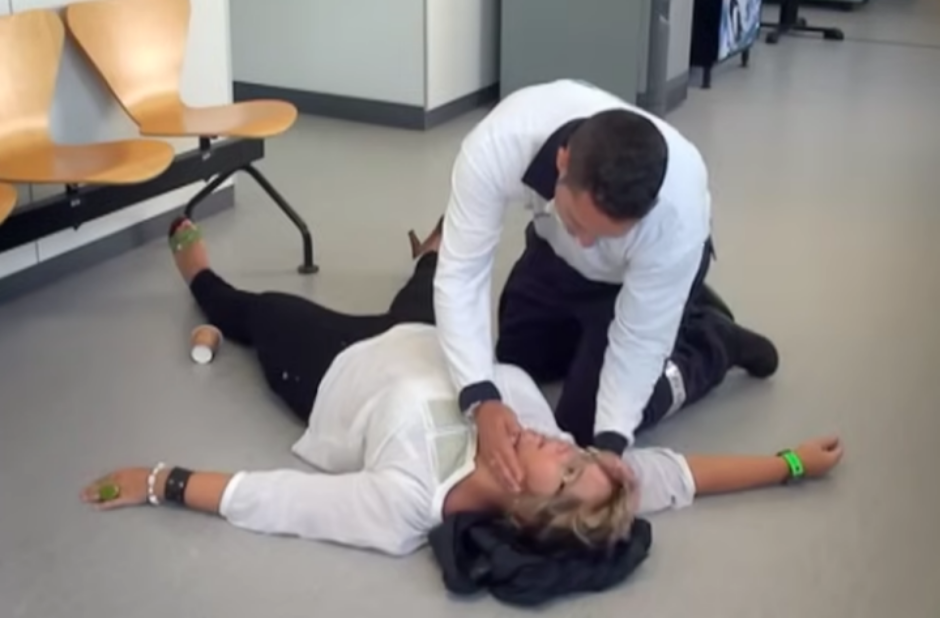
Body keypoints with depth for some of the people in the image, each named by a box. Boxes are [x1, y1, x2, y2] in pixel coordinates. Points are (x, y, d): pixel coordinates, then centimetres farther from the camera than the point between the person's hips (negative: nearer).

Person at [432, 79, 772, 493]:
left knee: (585, 425, -5)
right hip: (556, 250, 3)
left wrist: (608, 444, -38)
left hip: (645, 269, -3)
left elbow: (638, 340, -28)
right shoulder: (499, 144, -42)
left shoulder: (679, 214, -42)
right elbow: (460, 276, -36)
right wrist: (482, 399, -47)